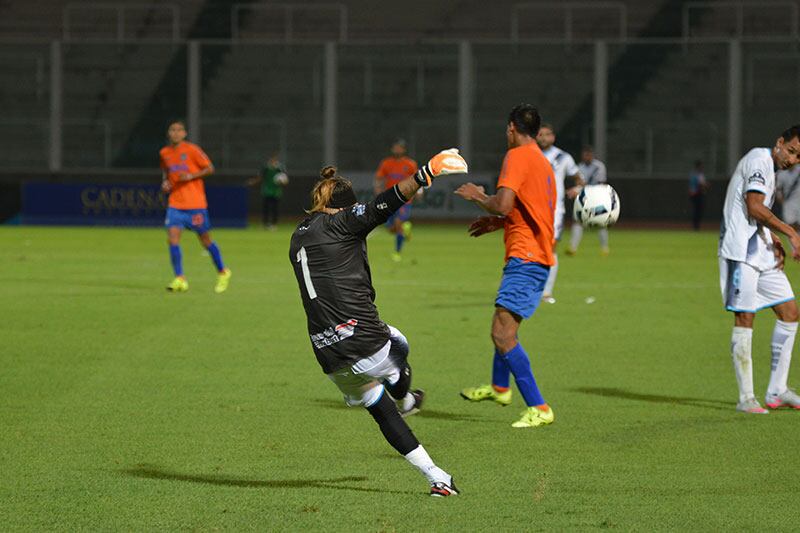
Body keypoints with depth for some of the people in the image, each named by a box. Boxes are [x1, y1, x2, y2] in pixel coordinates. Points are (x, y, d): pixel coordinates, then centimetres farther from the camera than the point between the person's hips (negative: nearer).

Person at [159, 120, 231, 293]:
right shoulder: (164, 153, 6)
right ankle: (180, 279, -10)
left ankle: (223, 273, 26)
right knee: (173, 237, -14)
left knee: (205, 240, 6)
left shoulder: (192, 150, -8)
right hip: (175, 204, 4)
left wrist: (191, 176, -17)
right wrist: (165, 182, 5)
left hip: (196, 204, -4)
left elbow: (210, 168, -4)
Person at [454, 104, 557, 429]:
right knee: (505, 325, 28)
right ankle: (499, 387, 47)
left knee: (503, 334, -16)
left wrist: (478, 197, -3)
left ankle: (538, 408, -20)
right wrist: (498, 223, 26)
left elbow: (503, 204, -22)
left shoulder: (518, 156, -10)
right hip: (539, 258, 10)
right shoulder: (543, 162, 19)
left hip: (525, 259, -10)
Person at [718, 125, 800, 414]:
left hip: (762, 253, 10)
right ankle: (746, 398, -4)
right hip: (742, 252, -10)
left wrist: (774, 241, 10)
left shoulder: (769, 168, 19)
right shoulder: (760, 159, -11)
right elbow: (754, 208, -21)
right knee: (744, 318, -7)